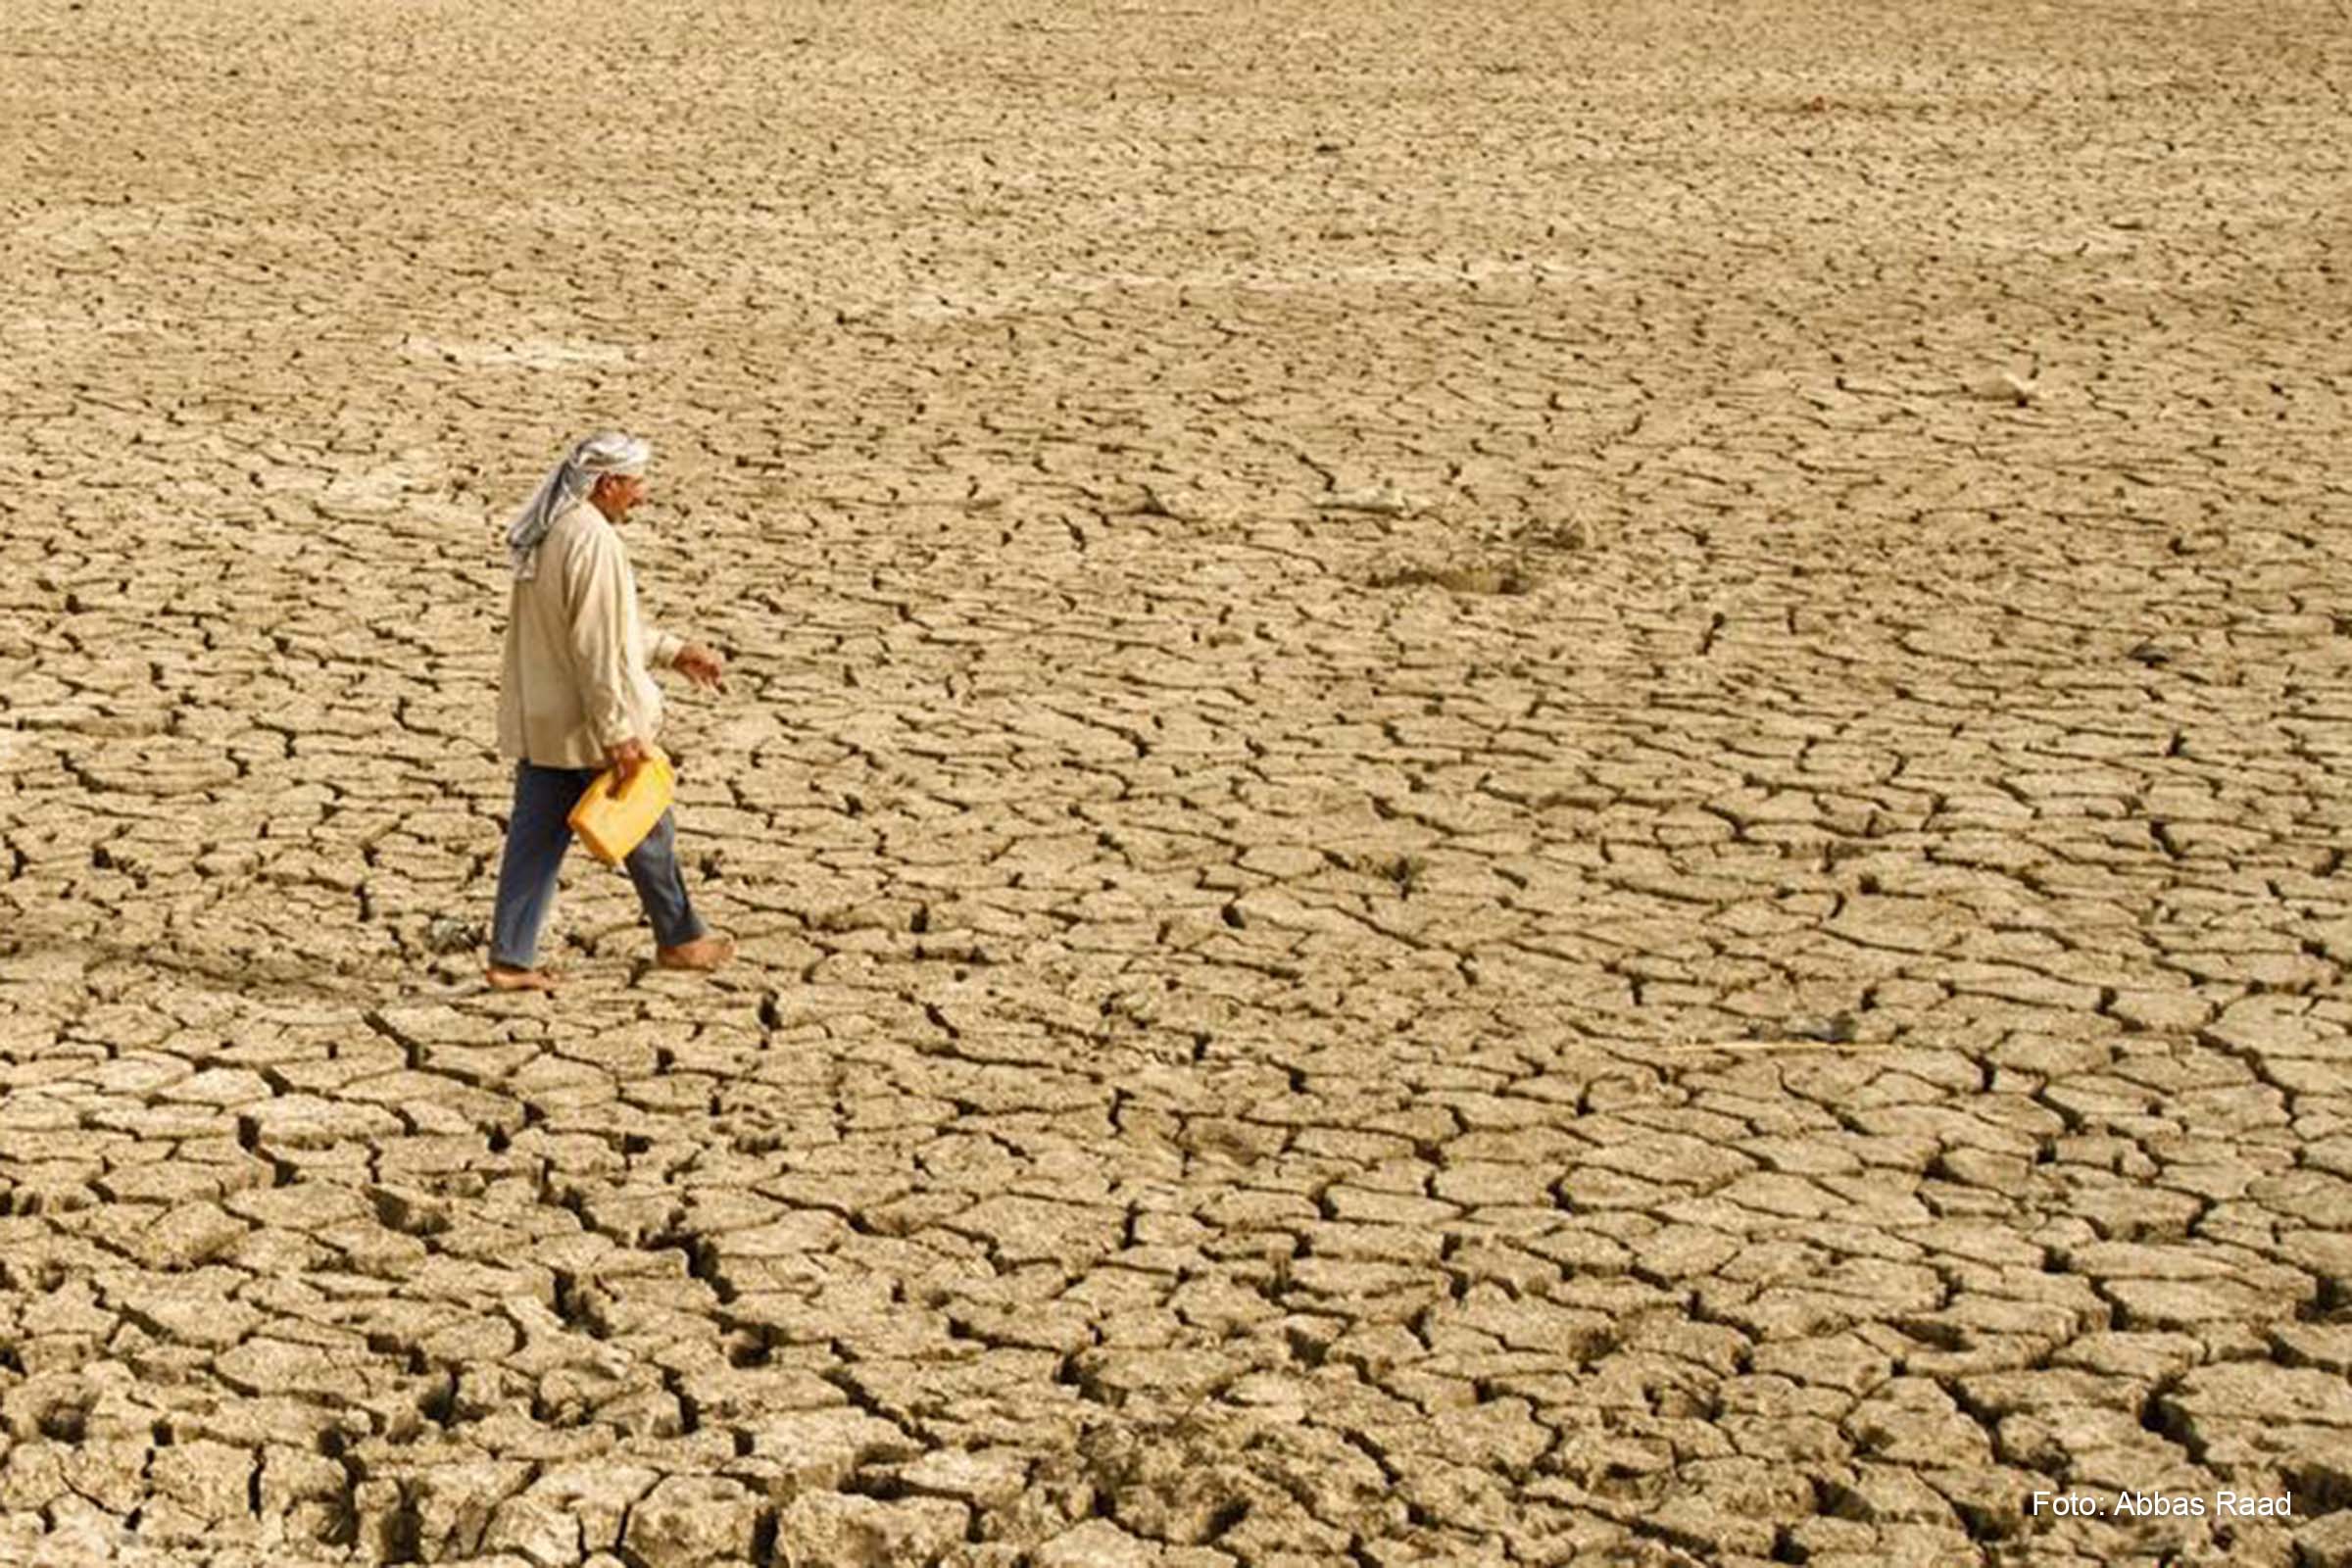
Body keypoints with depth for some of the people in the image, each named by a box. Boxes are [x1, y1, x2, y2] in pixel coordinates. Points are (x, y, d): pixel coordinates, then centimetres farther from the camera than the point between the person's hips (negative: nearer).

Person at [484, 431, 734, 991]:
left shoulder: (545, 533, 8)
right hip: (586, 722, -8)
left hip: (539, 718, 8)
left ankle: (510, 957, 10)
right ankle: (679, 938, 26)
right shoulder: (593, 541, -22)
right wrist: (618, 732, -20)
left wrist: (674, 651, 22)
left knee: (535, 836, 10)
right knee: (646, 827, 10)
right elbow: (597, 647, -24)